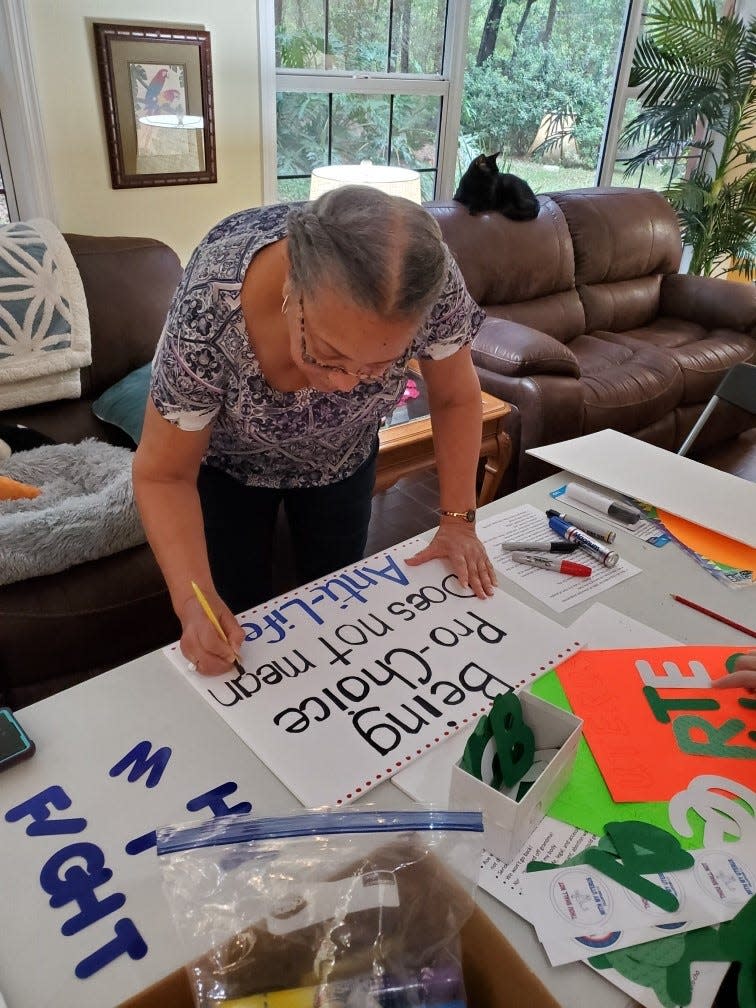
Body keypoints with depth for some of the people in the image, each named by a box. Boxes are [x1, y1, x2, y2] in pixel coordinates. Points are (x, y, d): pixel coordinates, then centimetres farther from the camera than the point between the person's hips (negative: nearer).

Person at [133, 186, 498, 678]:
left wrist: (458, 520, -17)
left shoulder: (431, 280, -34)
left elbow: (456, 398, -14)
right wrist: (194, 602, -38)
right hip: (228, 459, -2)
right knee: (240, 621, 8)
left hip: (341, 456, 2)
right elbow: (164, 475, -26)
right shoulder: (209, 312, -39)